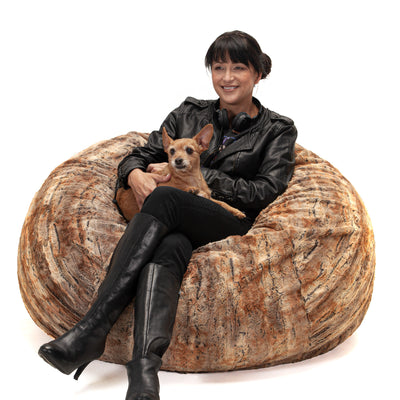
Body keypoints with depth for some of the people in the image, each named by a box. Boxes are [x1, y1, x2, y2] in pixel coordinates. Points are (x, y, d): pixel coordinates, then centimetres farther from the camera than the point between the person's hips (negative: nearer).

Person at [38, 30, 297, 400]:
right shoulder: (190, 113, 20)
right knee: (167, 249, -36)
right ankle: (145, 369, -53)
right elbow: (140, 156, 18)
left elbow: (264, 192, 0)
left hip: (230, 226, -2)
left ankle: (93, 327, -38)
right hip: (173, 226, 3)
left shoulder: (278, 130, 13)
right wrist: (135, 174, -9)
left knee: (164, 198, -33)